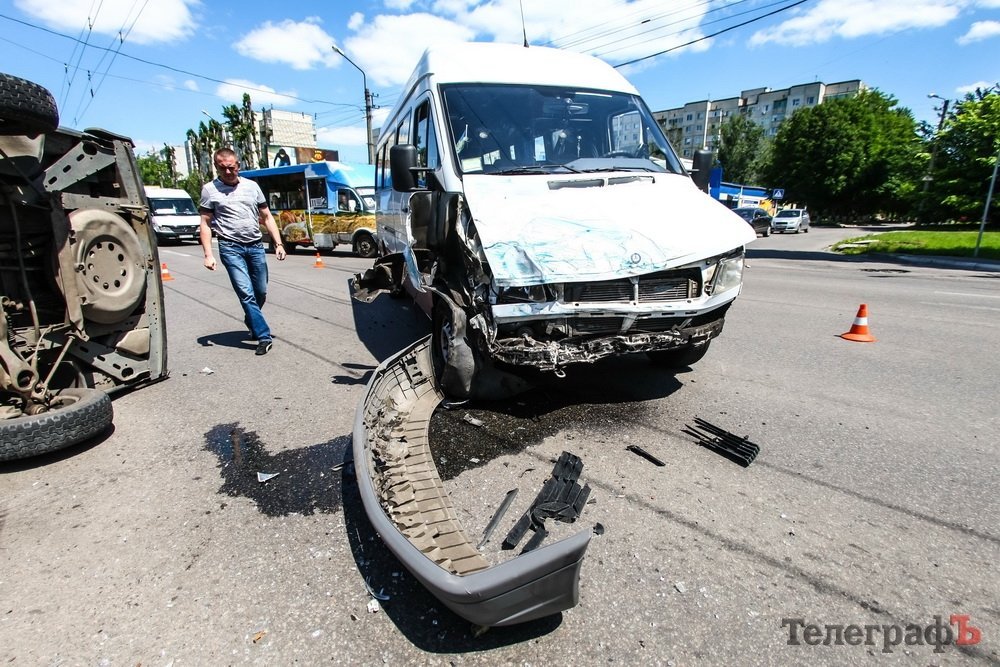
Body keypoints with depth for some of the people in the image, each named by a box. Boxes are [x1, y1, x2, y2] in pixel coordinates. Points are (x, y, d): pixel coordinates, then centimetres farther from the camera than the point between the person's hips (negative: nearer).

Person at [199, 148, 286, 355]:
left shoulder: (252, 186, 10)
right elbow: (205, 224, 3)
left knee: (261, 293, 9)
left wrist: (278, 243, 4)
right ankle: (263, 336, -7)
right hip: (231, 247, -3)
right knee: (246, 293, -10)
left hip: (256, 245, 3)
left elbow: (267, 217, 13)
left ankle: (251, 324, 35)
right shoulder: (210, 189, 2)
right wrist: (208, 254, -6)